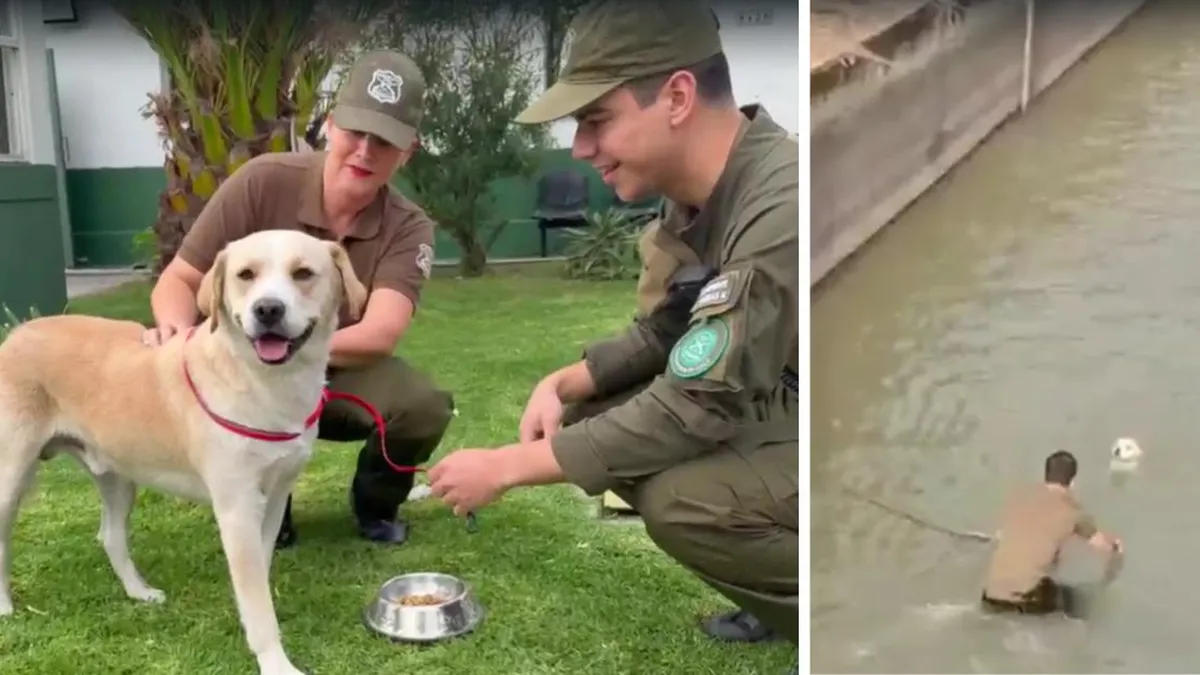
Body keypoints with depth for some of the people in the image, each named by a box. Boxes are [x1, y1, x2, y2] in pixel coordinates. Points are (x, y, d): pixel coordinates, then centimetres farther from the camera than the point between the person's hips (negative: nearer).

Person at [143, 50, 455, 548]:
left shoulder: (409, 229, -16)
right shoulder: (262, 182, -19)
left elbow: (379, 335, -30)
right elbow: (179, 280, -14)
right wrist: (180, 331, -38)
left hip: (342, 377, 0)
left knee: (423, 406, -31)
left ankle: (375, 506, 7)